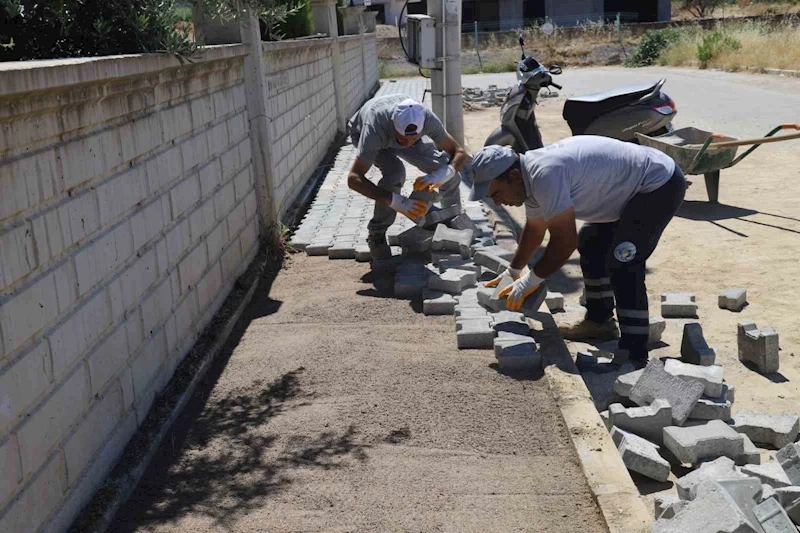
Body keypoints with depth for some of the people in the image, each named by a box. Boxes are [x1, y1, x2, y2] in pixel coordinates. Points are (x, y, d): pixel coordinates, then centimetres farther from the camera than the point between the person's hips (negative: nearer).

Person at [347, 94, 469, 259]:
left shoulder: (427, 119, -38)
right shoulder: (374, 128, -46)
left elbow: (459, 153, -27)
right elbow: (354, 178, -48)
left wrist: (440, 175, -50)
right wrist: (396, 202, -58)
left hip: (397, 129, 3)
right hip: (363, 133, -3)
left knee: (446, 169, -12)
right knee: (395, 173, -32)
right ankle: (377, 235, -14)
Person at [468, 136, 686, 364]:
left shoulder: (544, 175, -30)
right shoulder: (531, 176, 2)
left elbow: (565, 241, -29)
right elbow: (535, 228, 18)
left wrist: (531, 280, -17)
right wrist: (514, 270, 25)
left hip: (661, 185, -11)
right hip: (635, 189, 11)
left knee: (622, 263, -18)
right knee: (590, 242, 18)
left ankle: (634, 355, -14)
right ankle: (599, 321, 29)